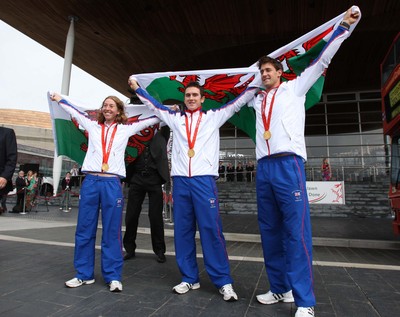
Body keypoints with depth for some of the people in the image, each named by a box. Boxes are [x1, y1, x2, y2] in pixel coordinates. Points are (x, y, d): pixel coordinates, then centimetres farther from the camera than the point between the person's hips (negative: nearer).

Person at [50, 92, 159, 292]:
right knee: (84, 230, 7)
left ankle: (113, 277, 11)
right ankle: (84, 274, 22)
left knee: (112, 232, 1)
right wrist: (59, 99, 41)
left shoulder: (125, 129, 12)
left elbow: (153, 118, 16)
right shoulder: (93, 126, 16)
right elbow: (74, 111, 30)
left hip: (112, 183, -2)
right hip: (90, 181, 2)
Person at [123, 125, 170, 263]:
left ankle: (159, 250, 15)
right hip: (137, 178, 2)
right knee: (131, 215, 5)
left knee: (156, 216, 1)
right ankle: (129, 248, 22)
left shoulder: (160, 136, 9)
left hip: (154, 179, -2)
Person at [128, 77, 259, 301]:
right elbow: (153, 105, 28)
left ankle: (224, 282, 4)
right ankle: (190, 278, 18)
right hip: (180, 181, 3)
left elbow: (238, 102, 15)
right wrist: (137, 88, 34)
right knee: (182, 230, 6)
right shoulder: (175, 118, 19)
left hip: (204, 180, -3)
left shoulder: (213, 117, 14)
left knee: (211, 229, -6)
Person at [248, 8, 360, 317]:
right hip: (264, 167, 5)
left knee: (296, 231, -10)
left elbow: (322, 60, 12)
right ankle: (280, 289, 17)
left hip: (288, 164, -5)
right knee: (270, 231, 6)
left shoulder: (295, 88, 15)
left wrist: (343, 27, 13)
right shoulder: (257, 99, 25)